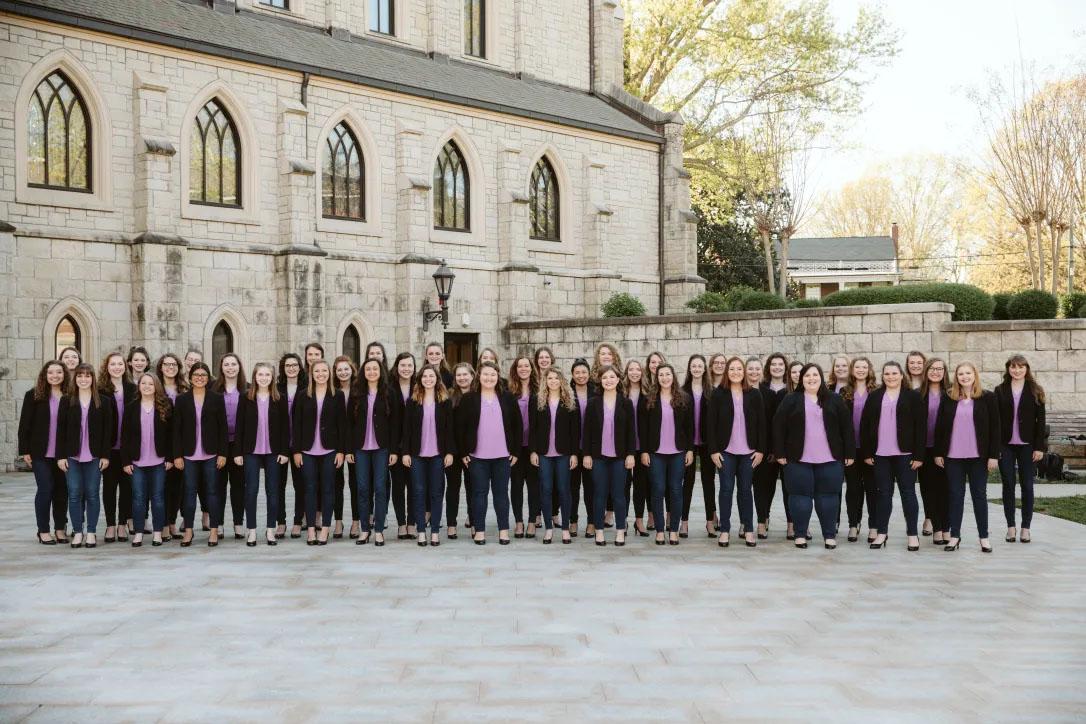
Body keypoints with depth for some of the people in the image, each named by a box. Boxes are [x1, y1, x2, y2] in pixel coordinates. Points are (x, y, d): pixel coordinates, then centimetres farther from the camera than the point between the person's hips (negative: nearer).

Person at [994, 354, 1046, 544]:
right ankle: (1010, 527, 10)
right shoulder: (1000, 391, 5)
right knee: (1008, 485, 3)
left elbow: (1040, 420, 1)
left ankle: (1026, 527, 10)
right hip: (1006, 445, 1)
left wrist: (1039, 447, -6)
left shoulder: (1035, 391, 2)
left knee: (1027, 486, 3)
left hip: (1027, 445, -1)